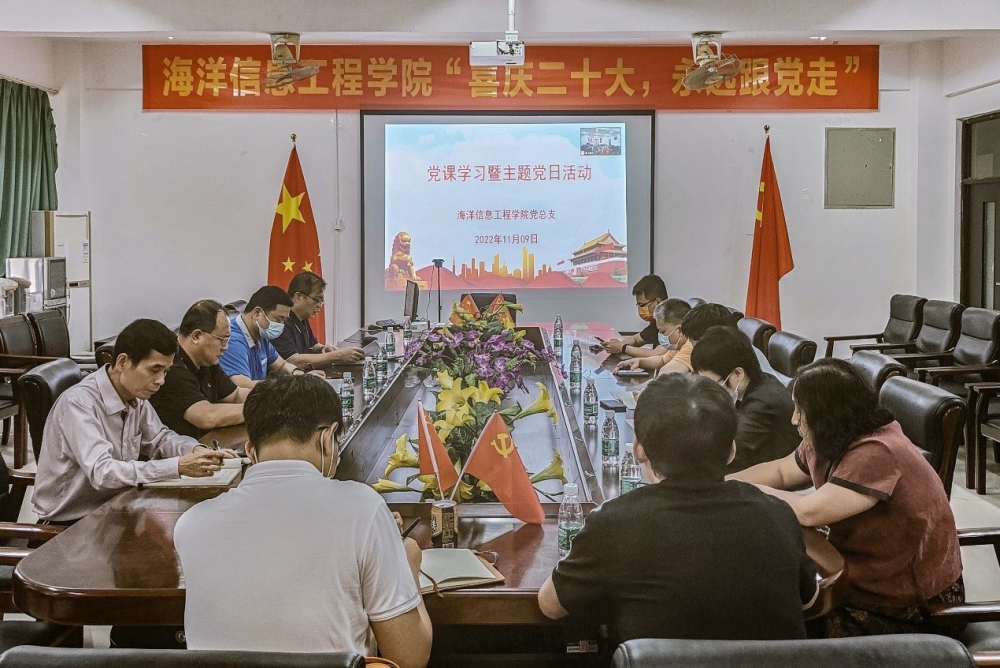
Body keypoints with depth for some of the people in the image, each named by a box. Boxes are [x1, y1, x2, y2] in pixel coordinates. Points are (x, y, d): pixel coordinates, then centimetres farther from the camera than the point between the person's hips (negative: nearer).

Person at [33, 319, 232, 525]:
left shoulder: (135, 396, 0)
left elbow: (159, 439, 14)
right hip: (68, 523, -7)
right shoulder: (79, 403, -22)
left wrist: (196, 451, -7)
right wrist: (178, 467, -36)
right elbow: (101, 472, -31)